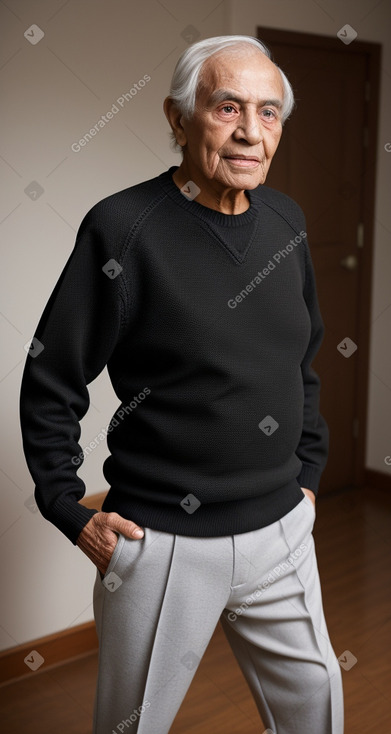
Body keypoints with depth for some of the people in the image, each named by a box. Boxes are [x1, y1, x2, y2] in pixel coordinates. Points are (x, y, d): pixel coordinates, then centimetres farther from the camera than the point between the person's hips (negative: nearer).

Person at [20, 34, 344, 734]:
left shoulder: (286, 219, 4)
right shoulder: (123, 227, -15)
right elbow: (49, 384, -8)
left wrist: (308, 472, 14)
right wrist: (73, 512, -9)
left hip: (280, 528, 6)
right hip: (163, 544, -5)